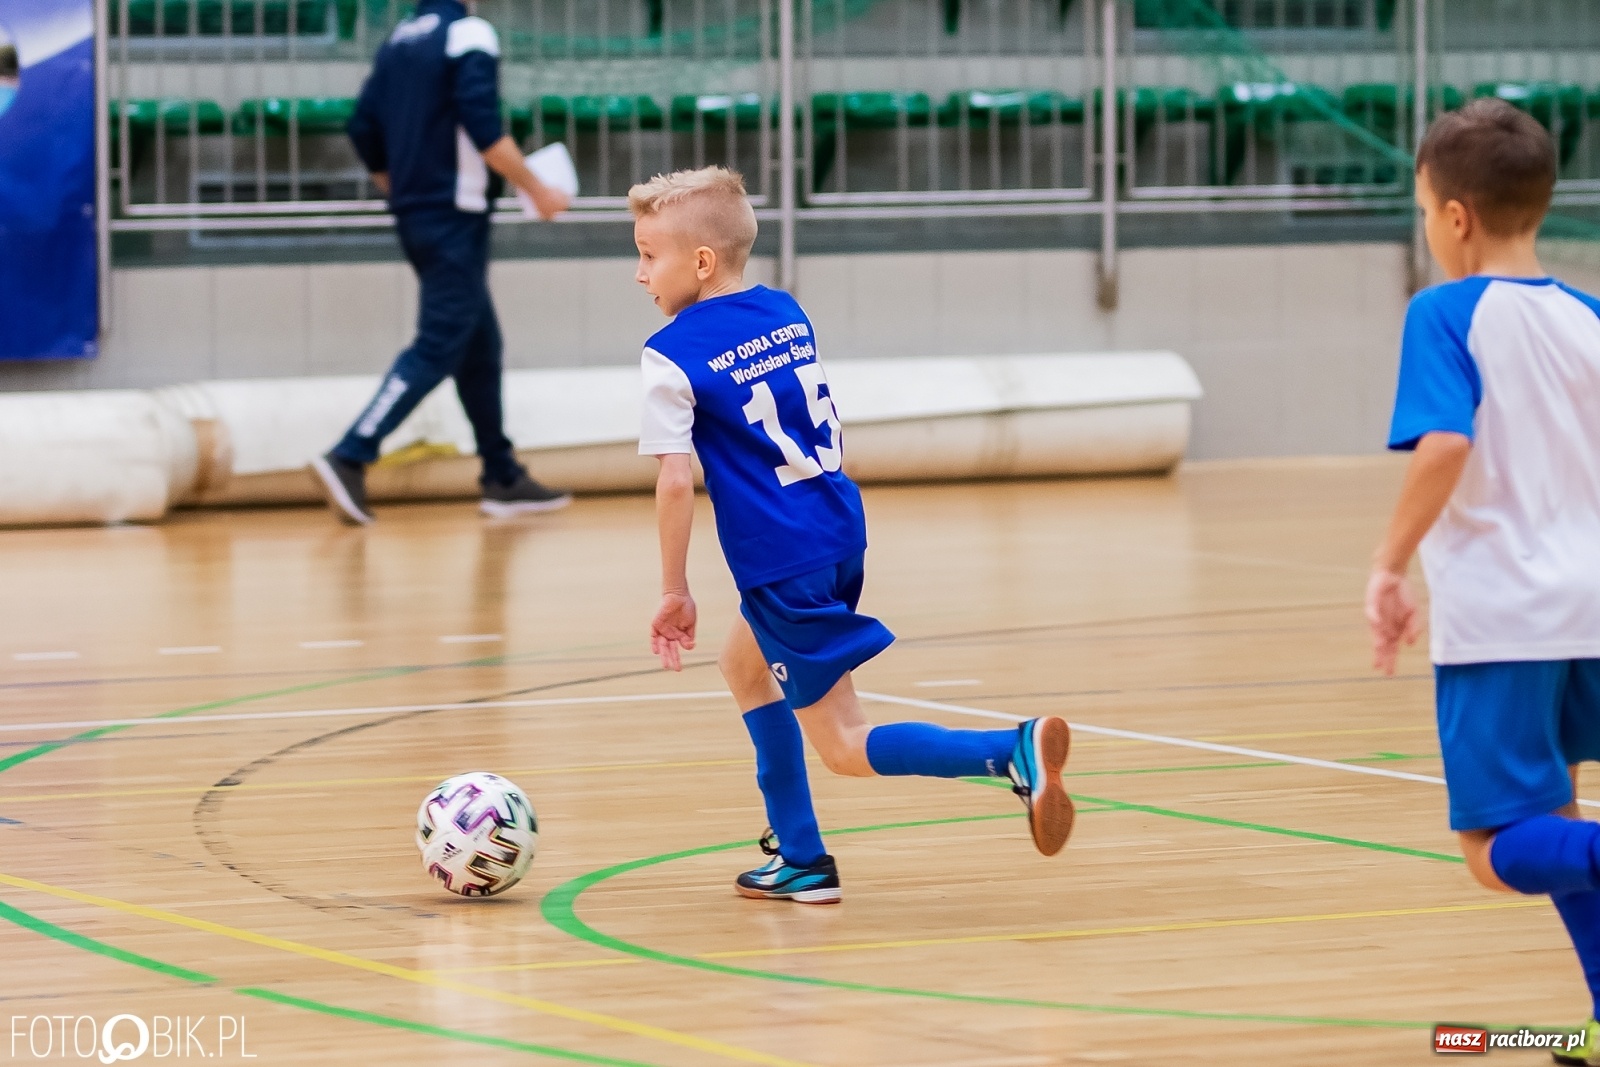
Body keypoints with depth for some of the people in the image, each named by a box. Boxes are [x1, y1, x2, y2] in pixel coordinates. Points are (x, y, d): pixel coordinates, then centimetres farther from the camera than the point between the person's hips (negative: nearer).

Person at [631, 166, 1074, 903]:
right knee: (745, 668, 29)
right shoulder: (786, 314, 10)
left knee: (846, 748, -2)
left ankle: (1014, 753, -23)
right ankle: (799, 858, 28)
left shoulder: (673, 357, -12)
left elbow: (675, 483, -17)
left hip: (780, 565, -8)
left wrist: (674, 590, -7)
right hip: (841, 534, 8)